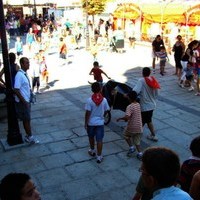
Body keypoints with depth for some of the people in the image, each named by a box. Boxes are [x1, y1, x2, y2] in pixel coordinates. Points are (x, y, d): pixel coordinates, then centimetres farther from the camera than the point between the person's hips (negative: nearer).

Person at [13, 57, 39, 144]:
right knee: (26, 120, 2)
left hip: (27, 101, 8)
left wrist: (28, 100, 15)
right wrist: (24, 101, -20)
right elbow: (16, 90, -23)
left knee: (27, 119, 16)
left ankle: (28, 136, 27)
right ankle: (30, 137, 14)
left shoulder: (25, 74, 7)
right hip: (22, 102, -8)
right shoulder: (19, 75, -21)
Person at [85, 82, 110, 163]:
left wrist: (85, 123, -5)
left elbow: (88, 113, -15)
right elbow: (106, 111, 2)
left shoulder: (89, 100, -17)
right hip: (100, 122, 1)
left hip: (91, 122, -1)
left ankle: (92, 151, 41)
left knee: (91, 137, 23)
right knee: (99, 139, 6)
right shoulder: (104, 100, -9)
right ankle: (99, 156, 8)